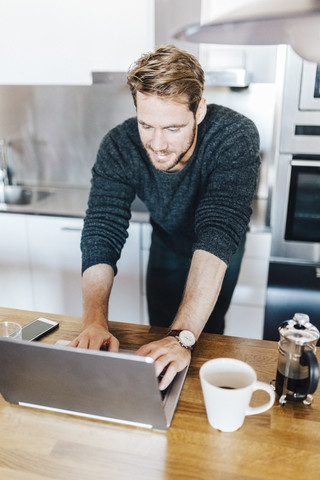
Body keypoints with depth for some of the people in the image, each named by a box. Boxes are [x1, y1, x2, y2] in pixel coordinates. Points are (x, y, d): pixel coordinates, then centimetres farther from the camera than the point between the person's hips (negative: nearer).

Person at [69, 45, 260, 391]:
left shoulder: (236, 137, -38)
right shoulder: (118, 147, -30)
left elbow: (218, 236, -48)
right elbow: (101, 236, -34)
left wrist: (184, 336, -57)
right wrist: (95, 322, -50)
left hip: (220, 252, -2)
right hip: (168, 243, 2)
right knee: (160, 337, 10)